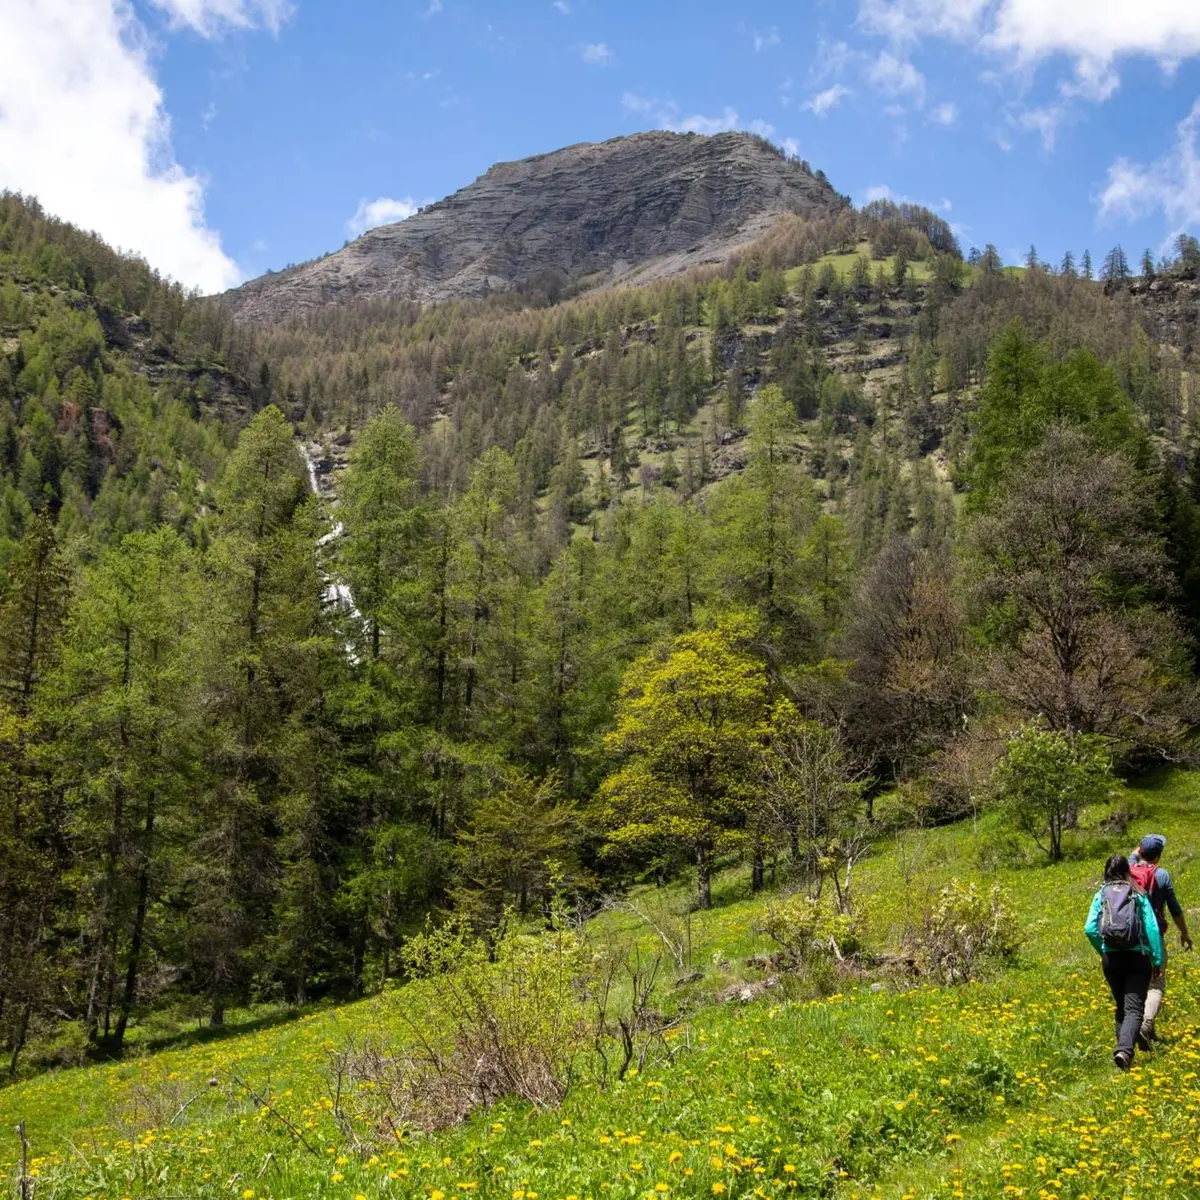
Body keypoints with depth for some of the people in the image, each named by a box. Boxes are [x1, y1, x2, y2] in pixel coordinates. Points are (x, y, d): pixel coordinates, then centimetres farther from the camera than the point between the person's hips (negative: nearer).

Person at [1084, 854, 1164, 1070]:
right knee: (1134, 1008, -6)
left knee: (1122, 1007, 20)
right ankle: (1125, 1050, -27)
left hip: (1111, 959, 2)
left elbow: (1090, 929, -3)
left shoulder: (1101, 896, 4)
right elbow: (1152, 929, -5)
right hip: (1137, 957, -2)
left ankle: (1123, 1048, 21)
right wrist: (1157, 959, 1)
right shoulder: (1138, 895, 1)